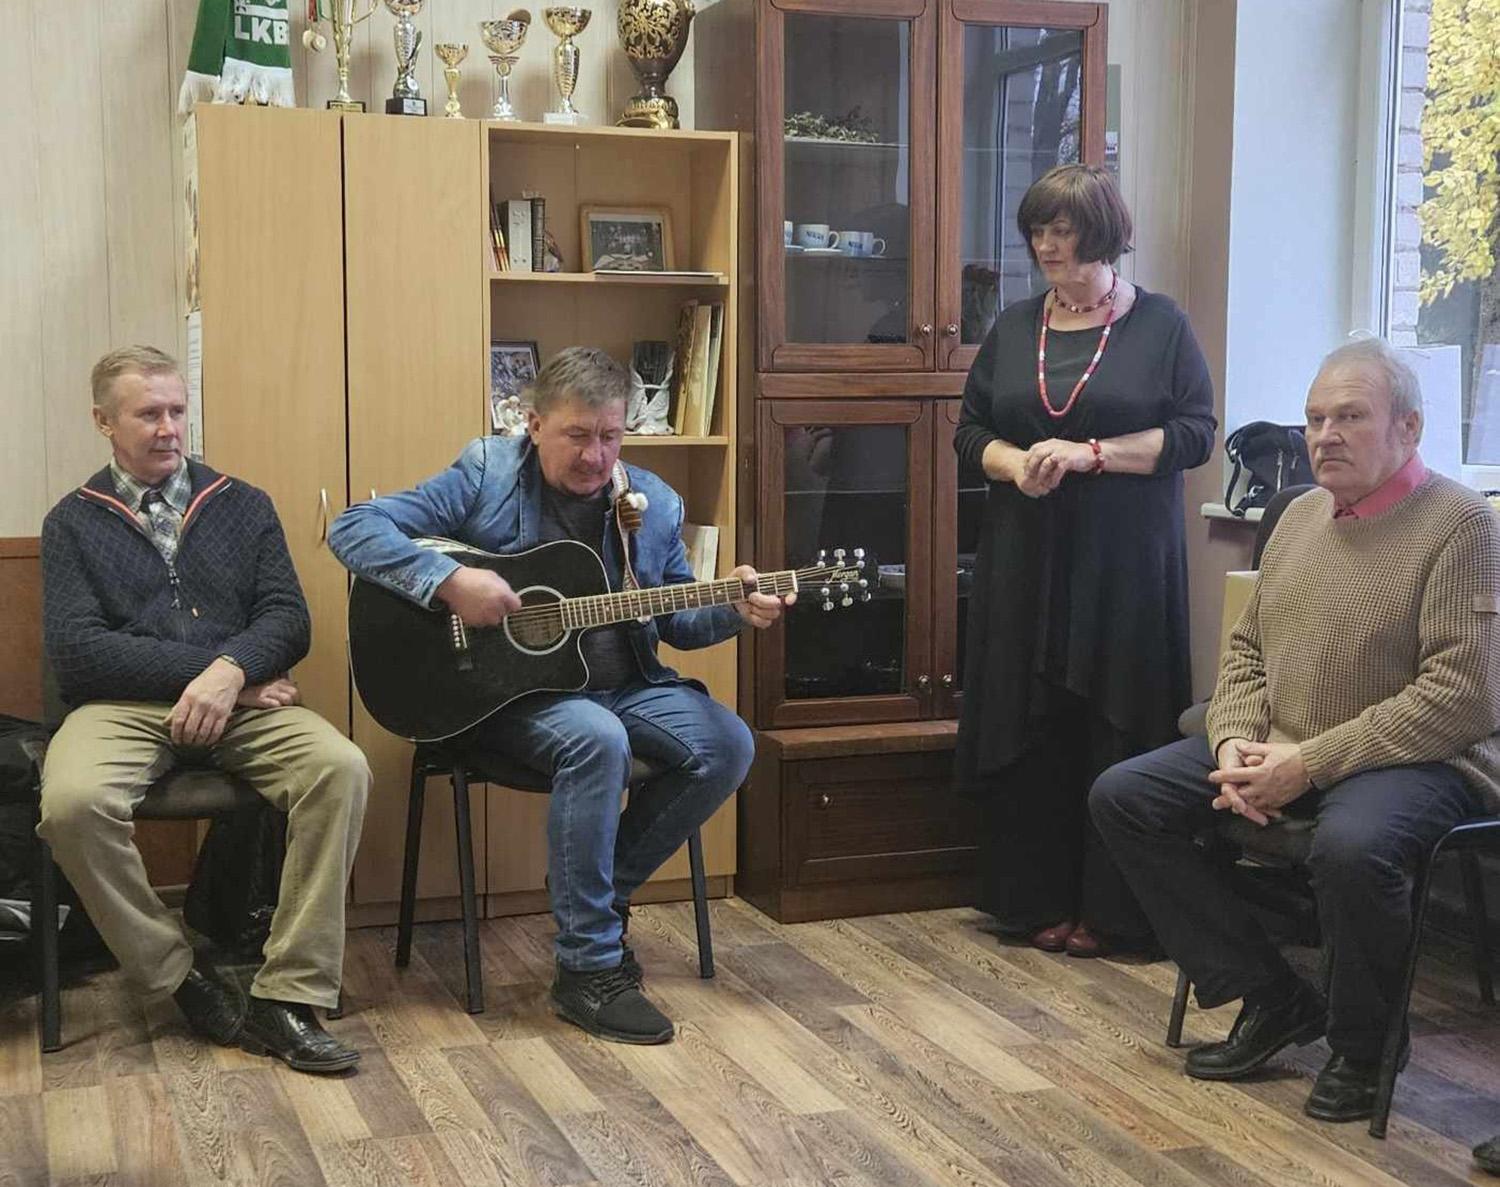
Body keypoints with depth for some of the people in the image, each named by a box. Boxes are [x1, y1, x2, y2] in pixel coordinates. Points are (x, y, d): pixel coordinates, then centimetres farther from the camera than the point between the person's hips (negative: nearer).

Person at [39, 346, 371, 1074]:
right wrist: (203, 668, -10)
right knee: (72, 801, -34)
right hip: (124, 706, -1)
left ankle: (288, 996, -23)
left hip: (239, 701, 2)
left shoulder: (242, 505, 18)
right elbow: (75, 649, -2)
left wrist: (231, 669, -15)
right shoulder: (73, 523, 13)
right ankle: (179, 979, -13)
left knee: (341, 768, -29)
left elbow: (289, 619, 6)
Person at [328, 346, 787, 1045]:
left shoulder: (653, 504, 6)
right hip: (506, 687, -5)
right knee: (597, 740, -34)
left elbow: (674, 620, 14)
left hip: (623, 684, 6)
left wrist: (734, 612, -8)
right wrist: (449, 580, -28)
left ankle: (604, 892, 6)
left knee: (727, 746, -14)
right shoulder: (486, 476, -8)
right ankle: (587, 967, -22)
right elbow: (353, 529, -15)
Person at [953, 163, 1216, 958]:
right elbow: (970, 430, 13)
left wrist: (1091, 454, -15)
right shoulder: (1013, 328, 12)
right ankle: (1039, 902, 13)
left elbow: (1194, 434, -4)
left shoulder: (1161, 326, 2)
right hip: (1026, 564, 3)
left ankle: (1109, 911, 7)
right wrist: (1016, 464, -9)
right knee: (1030, 733, 3)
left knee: (1116, 738, -2)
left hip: (1125, 566, -3)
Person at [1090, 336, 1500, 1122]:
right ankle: (1270, 998, 2)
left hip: (1420, 760, -8)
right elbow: (1246, 648, 16)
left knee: (1351, 846, -40)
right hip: (1278, 753, 8)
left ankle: (1361, 1046, -9)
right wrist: (1237, 744, -6)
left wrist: (1308, 764, -22)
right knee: (1122, 797, -4)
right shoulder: (1300, 516, 12)